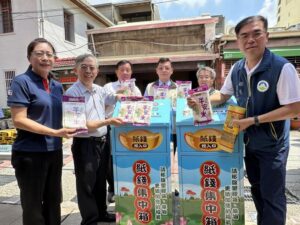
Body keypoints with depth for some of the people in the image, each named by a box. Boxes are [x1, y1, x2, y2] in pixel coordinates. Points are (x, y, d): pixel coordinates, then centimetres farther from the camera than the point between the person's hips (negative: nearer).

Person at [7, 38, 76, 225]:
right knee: (33, 206, 11)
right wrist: (54, 132, -24)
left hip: (55, 152, 6)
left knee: (53, 202, 19)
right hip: (30, 154, -6)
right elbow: (19, 120, -17)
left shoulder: (57, 86, 9)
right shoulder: (22, 82, -9)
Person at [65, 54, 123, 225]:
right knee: (87, 185, 7)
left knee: (101, 181, 21)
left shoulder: (99, 90, 6)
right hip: (85, 145, -7)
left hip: (102, 142, 7)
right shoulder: (72, 93, -15)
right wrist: (108, 122, -28)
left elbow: (115, 99, 23)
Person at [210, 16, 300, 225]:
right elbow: (223, 96, 9)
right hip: (249, 140, 6)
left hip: (272, 144, -5)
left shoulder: (282, 68, -21)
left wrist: (253, 120, -25)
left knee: (272, 195, 8)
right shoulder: (237, 69, -3)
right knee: (257, 188, 22)